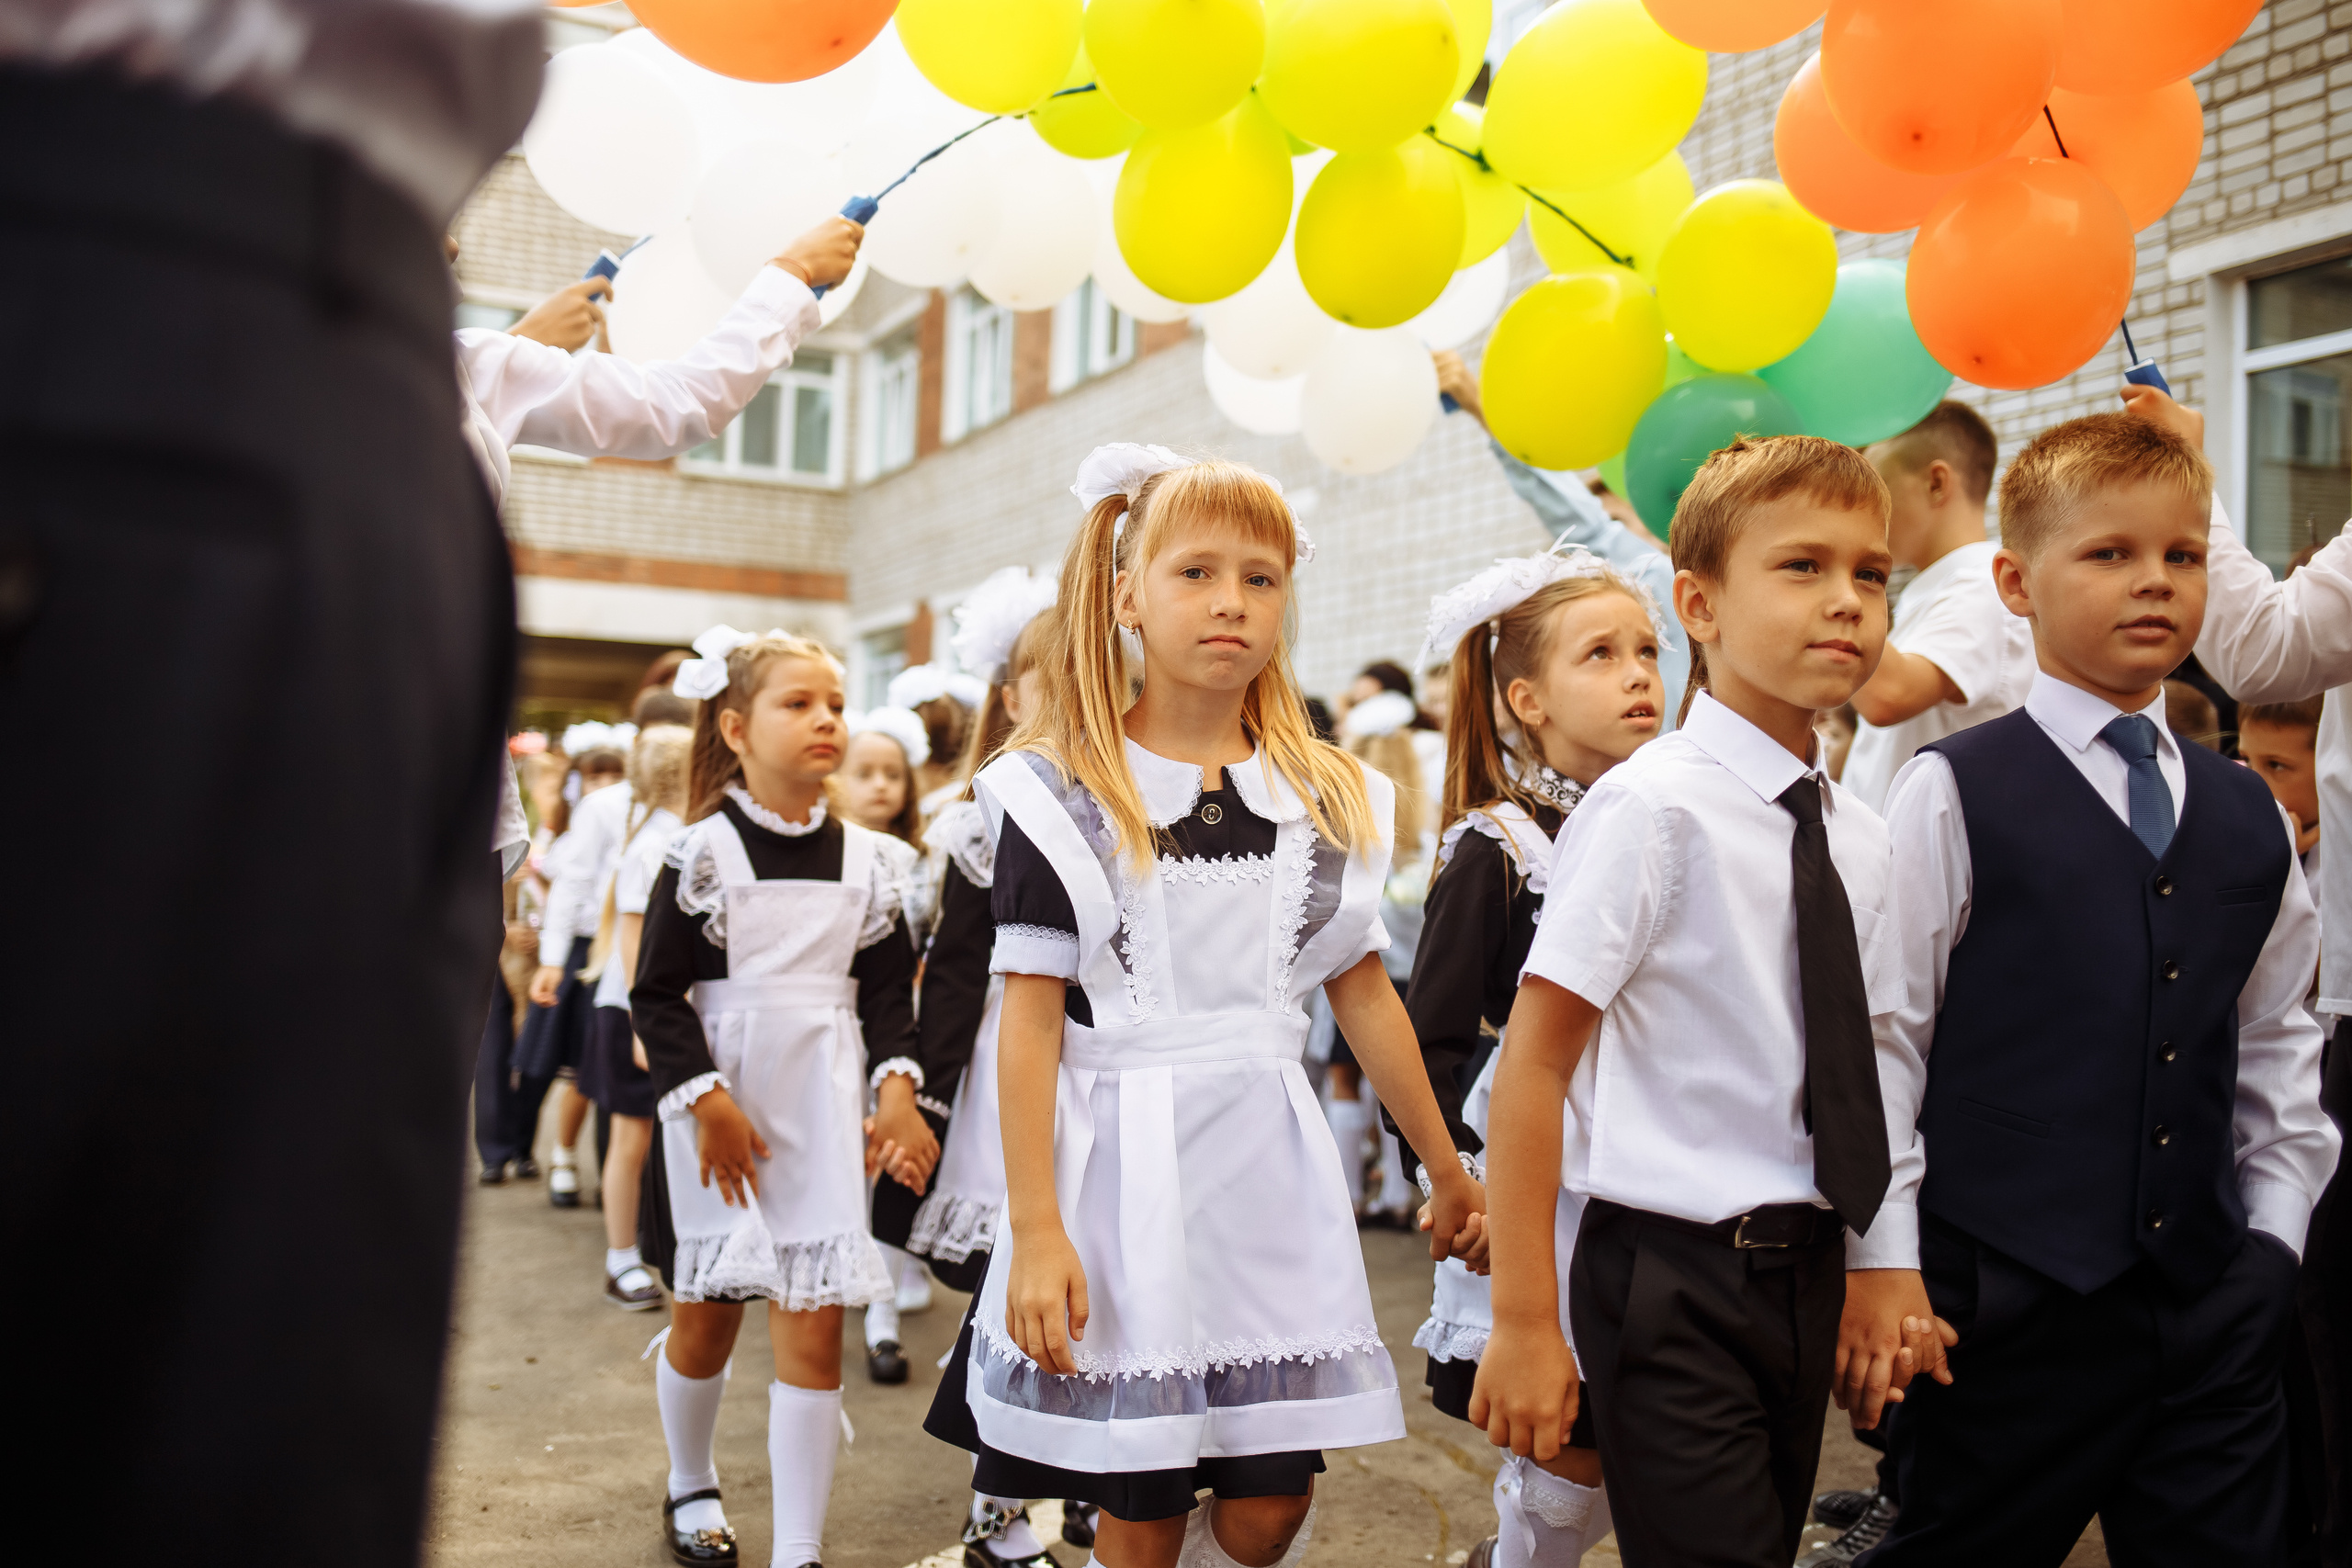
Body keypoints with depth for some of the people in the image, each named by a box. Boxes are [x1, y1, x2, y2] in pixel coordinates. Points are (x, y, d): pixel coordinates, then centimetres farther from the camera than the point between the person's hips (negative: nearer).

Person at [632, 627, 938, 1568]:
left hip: (825, 1107, 2)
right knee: (705, 1318, 13)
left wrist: (896, 1082, -10)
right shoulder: (703, 851, -6)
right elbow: (657, 993, -7)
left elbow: (889, 985, 5)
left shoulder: (865, 859, 3)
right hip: (720, 1109, -2)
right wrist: (705, 1101, -14)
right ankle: (691, 1485, 40)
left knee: (813, 1330, 0)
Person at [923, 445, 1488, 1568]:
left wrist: (1447, 1172, 17)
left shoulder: (1330, 796, 5)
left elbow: (1364, 992, 12)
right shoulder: (1063, 792, -6)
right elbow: (1030, 1020, -8)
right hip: (1123, 1173, -3)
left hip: (1268, 1175, 4)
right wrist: (1035, 1232, -12)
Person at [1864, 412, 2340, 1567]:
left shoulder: (2246, 815, 11)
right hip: (2011, 1301, -5)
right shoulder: (1955, 798, -6)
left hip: (2216, 1309, 5)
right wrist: (1888, 1267, -10)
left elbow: (2275, 1038, 19)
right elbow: (1880, 1038, -8)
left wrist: (2274, 1236, 11)